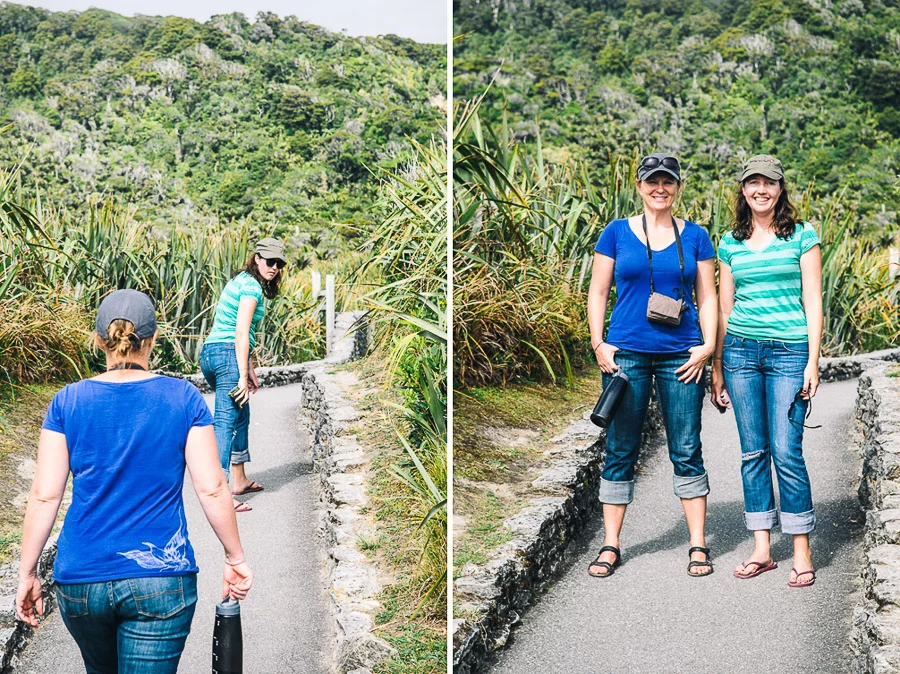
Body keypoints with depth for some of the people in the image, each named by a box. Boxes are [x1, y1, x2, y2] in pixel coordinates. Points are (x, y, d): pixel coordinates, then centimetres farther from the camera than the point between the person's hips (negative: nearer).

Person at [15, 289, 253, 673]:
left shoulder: (68, 403, -2)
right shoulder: (184, 399, -5)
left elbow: (44, 496, -3)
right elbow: (212, 488, -6)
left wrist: (27, 573, 6)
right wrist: (235, 559, 5)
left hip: (81, 580, 2)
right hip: (161, 580, -2)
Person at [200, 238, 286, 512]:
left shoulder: (240, 280, 20)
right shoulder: (252, 286, -10)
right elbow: (241, 333, -18)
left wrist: (250, 370, 25)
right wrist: (243, 377, -18)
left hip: (210, 353, 10)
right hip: (228, 355, -10)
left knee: (241, 416, 23)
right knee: (226, 422, -13)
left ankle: (239, 481, 34)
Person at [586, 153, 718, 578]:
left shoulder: (695, 237, 9)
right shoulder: (616, 233, 7)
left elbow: (707, 297, 10)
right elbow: (598, 291, 8)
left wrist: (708, 344, -3)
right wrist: (598, 343, -3)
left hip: (681, 356, 1)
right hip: (626, 353, 0)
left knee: (687, 451, 1)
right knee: (619, 451, 3)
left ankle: (698, 546, 11)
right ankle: (610, 546, 11)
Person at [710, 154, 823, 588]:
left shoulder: (802, 236, 2)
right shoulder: (730, 244, 11)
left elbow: (813, 301, 0)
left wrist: (813, 361, -7)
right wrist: (717, 368, 11)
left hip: (789, 352, -3)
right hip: (741, 351, 3)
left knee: (786, 452, -7)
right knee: (753, 452, 5)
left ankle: (802, 552, 4)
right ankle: (761, 550, 12)